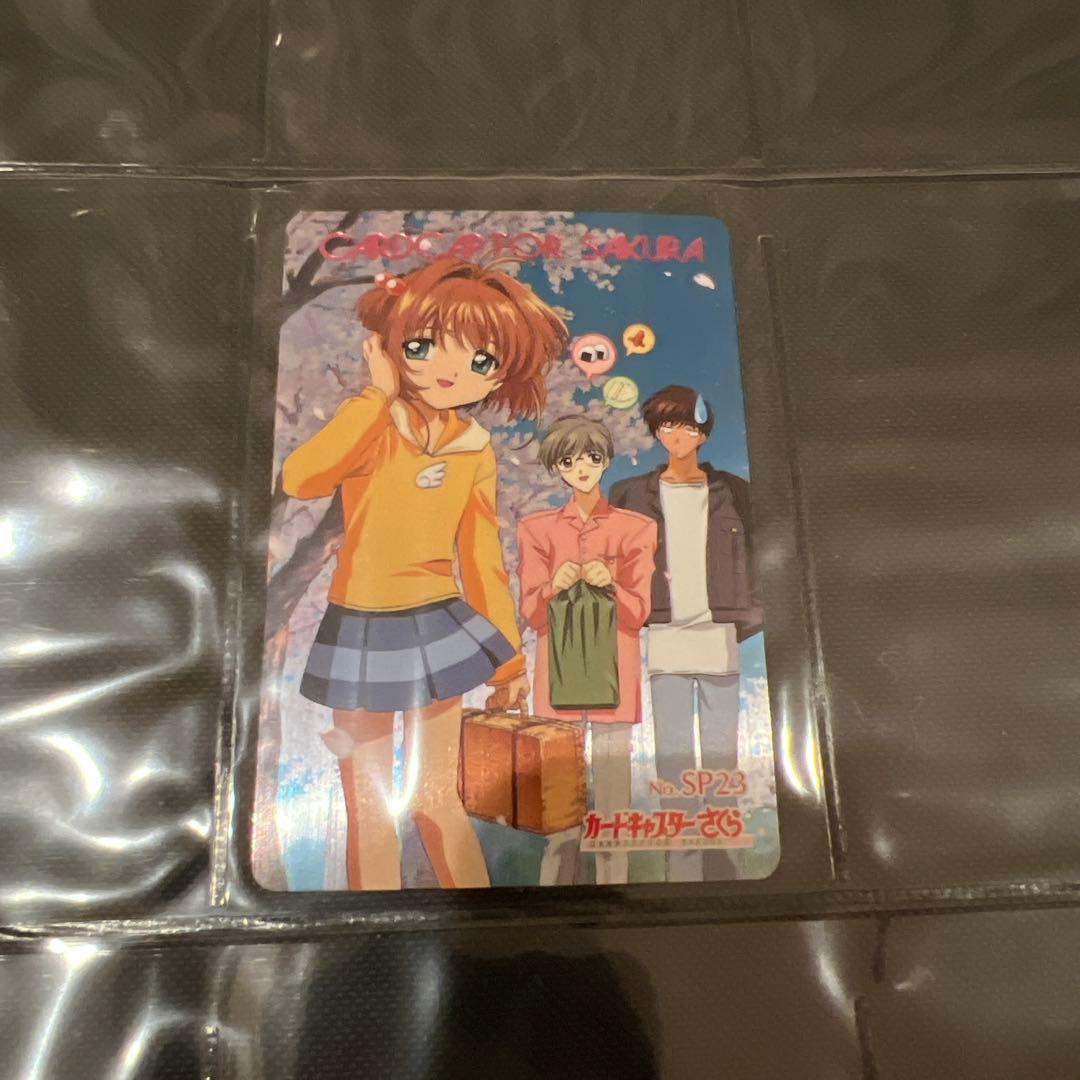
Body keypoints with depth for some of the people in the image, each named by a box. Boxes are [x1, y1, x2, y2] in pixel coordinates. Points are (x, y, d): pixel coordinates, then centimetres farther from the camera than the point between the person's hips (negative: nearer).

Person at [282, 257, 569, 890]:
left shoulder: (475, 449, 0)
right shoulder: (373, 427, -11)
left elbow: (482, 557, 5)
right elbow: (300, 480, -31)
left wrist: (509, 654, 8)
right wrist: (380, 393, -24)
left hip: (437, 628, 2)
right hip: (361, 634, -2)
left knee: (437, 801, 13)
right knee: (370, 810, 10)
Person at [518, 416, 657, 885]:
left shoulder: (636, 528, 4)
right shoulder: (536, 529, 6)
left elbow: (637, 613, -1)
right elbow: (532, 614, 0)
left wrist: (609, 584, -22)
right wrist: (555, 586, -21)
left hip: (613, 674, -1)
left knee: (613, 786, 1)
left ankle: (614, 881, 13)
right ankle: (556, 882, 18)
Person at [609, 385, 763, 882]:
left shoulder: (731, 490, 10)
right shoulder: (632, 493, 9)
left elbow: (751, 557, 11)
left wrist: (749, 617, 2)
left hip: (720, 636, 1)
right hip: (664, 638, 0)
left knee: (721, 749, 6)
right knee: (673, 753, 0)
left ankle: (719, 856, 19)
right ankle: (683, 861, 9)